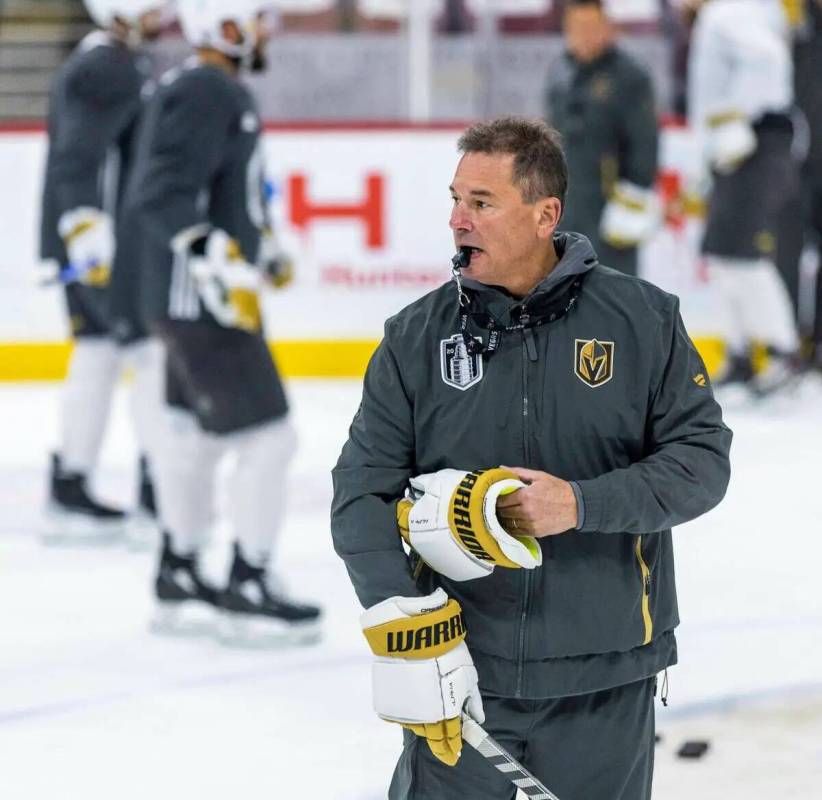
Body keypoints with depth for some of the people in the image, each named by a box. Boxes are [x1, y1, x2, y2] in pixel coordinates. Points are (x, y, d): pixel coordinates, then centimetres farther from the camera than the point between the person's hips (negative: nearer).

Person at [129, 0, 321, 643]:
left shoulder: (215, 90, 13)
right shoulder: (206, 94, -20)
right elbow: (160, 197, -28)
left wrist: (260, 246, 29)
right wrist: (217, 260, -34)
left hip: (199, 301, 11)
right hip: (200, 303, -11)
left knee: (197, 438, 19)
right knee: (269, 440, -7)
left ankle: (178, 580, 30)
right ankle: (249, 592, 0)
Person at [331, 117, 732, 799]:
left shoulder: (643, 320, -2)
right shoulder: (417, 336, 1)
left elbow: (703, 459, -4)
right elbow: (362, 492, -3)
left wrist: (582, 504, -19)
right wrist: (407, 626, -16)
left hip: (606, 684, -1)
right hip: (462, 671, 1)